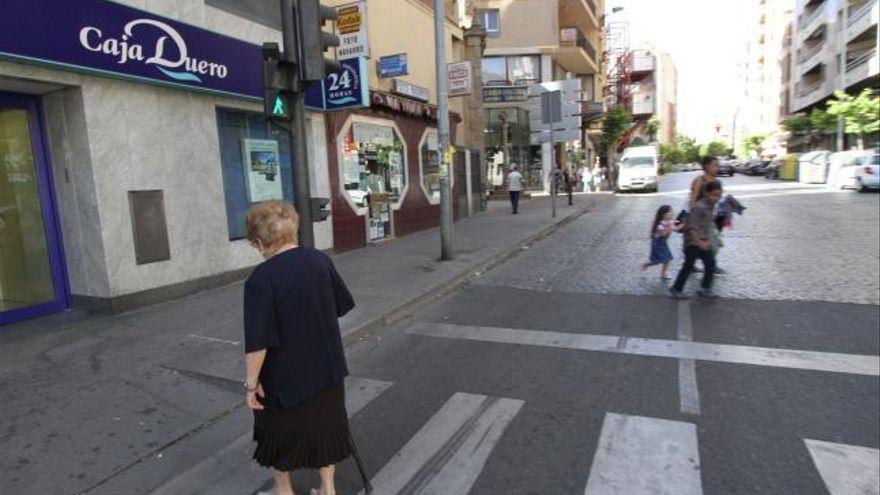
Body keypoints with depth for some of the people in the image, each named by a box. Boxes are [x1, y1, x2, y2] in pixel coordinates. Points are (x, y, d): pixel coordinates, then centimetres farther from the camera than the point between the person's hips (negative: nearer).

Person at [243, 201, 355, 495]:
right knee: (324, 425, 21)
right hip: (326, 367, 4)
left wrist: (251, 382, -10)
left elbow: (257, 342, -23)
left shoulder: (261, 279, -23)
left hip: (284, 374, -4)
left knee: (281, 432, 21)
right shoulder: (320, 260, -7)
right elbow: (341, 306, 5)